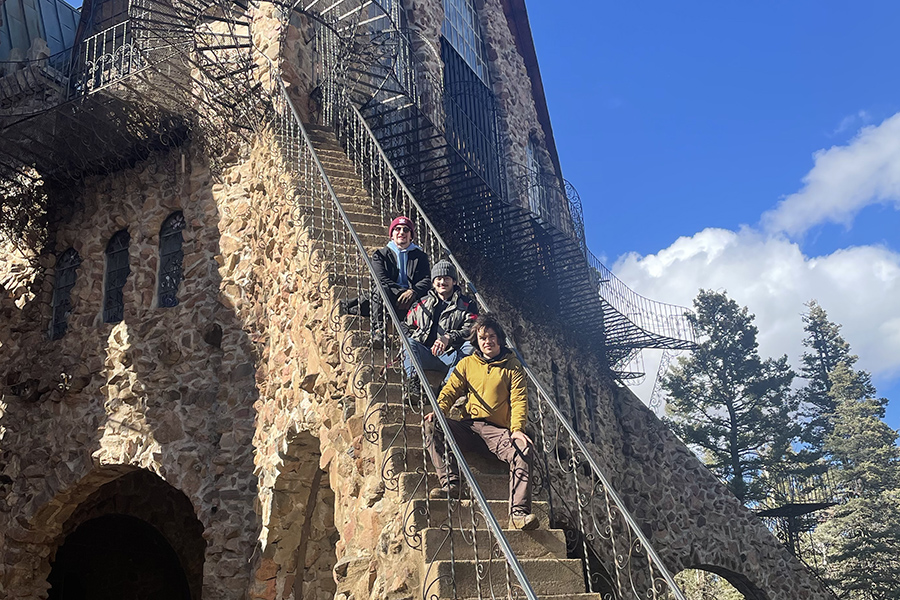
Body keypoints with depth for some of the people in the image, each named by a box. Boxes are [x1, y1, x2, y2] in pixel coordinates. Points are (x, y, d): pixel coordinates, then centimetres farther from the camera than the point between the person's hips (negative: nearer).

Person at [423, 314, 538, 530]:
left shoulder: (513, 366, 10)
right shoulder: (467, 363, 18)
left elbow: (519, 400, 0)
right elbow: (451, 390, 11)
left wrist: (517, 430, -18)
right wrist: (439, 409, -12)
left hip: (499, 430, -2)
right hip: (469, 427, 3)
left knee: (524, 449, -32)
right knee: (432, 426, -21)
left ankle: (518, 514, -33)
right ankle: (450, 484, -26)